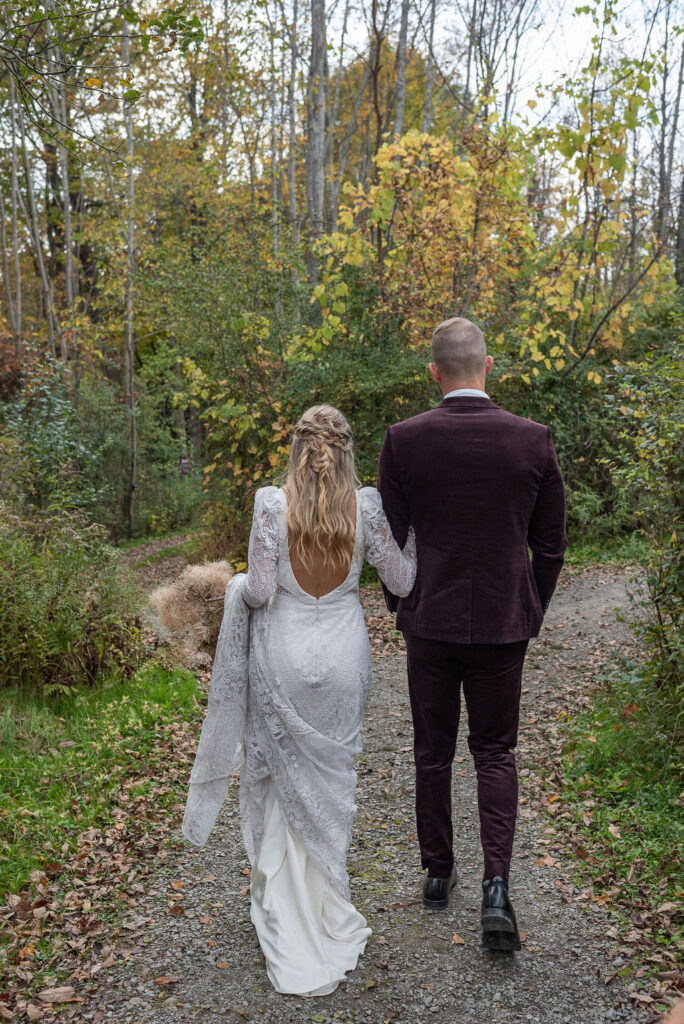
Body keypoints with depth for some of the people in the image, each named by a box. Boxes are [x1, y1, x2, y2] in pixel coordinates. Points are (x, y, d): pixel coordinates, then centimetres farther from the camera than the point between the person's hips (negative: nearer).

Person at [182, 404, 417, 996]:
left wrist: (239, 586, 12)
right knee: (329, 781, 18)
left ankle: (287, 918, 24)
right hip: (343, 656, 2)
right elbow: (401, 583, -2)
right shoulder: (366, 505, -8)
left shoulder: (271, 503, -12)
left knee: (280, 780, 16)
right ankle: (326, 911, 33)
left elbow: (260, 593, -12)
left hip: (284, 656, -1)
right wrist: (413, 529, 14)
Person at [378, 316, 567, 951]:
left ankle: (437, 873, 30)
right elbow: (551, 546, 0)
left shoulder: (403, 440, -10)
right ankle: (496, 887, 3)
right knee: (495, 753, 13)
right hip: (503, 624, 1)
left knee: (432, 753, 16)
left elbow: (388, 538, -3)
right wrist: (532, 614, 14)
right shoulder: (533, 440, -6)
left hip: (430, 622, 0)